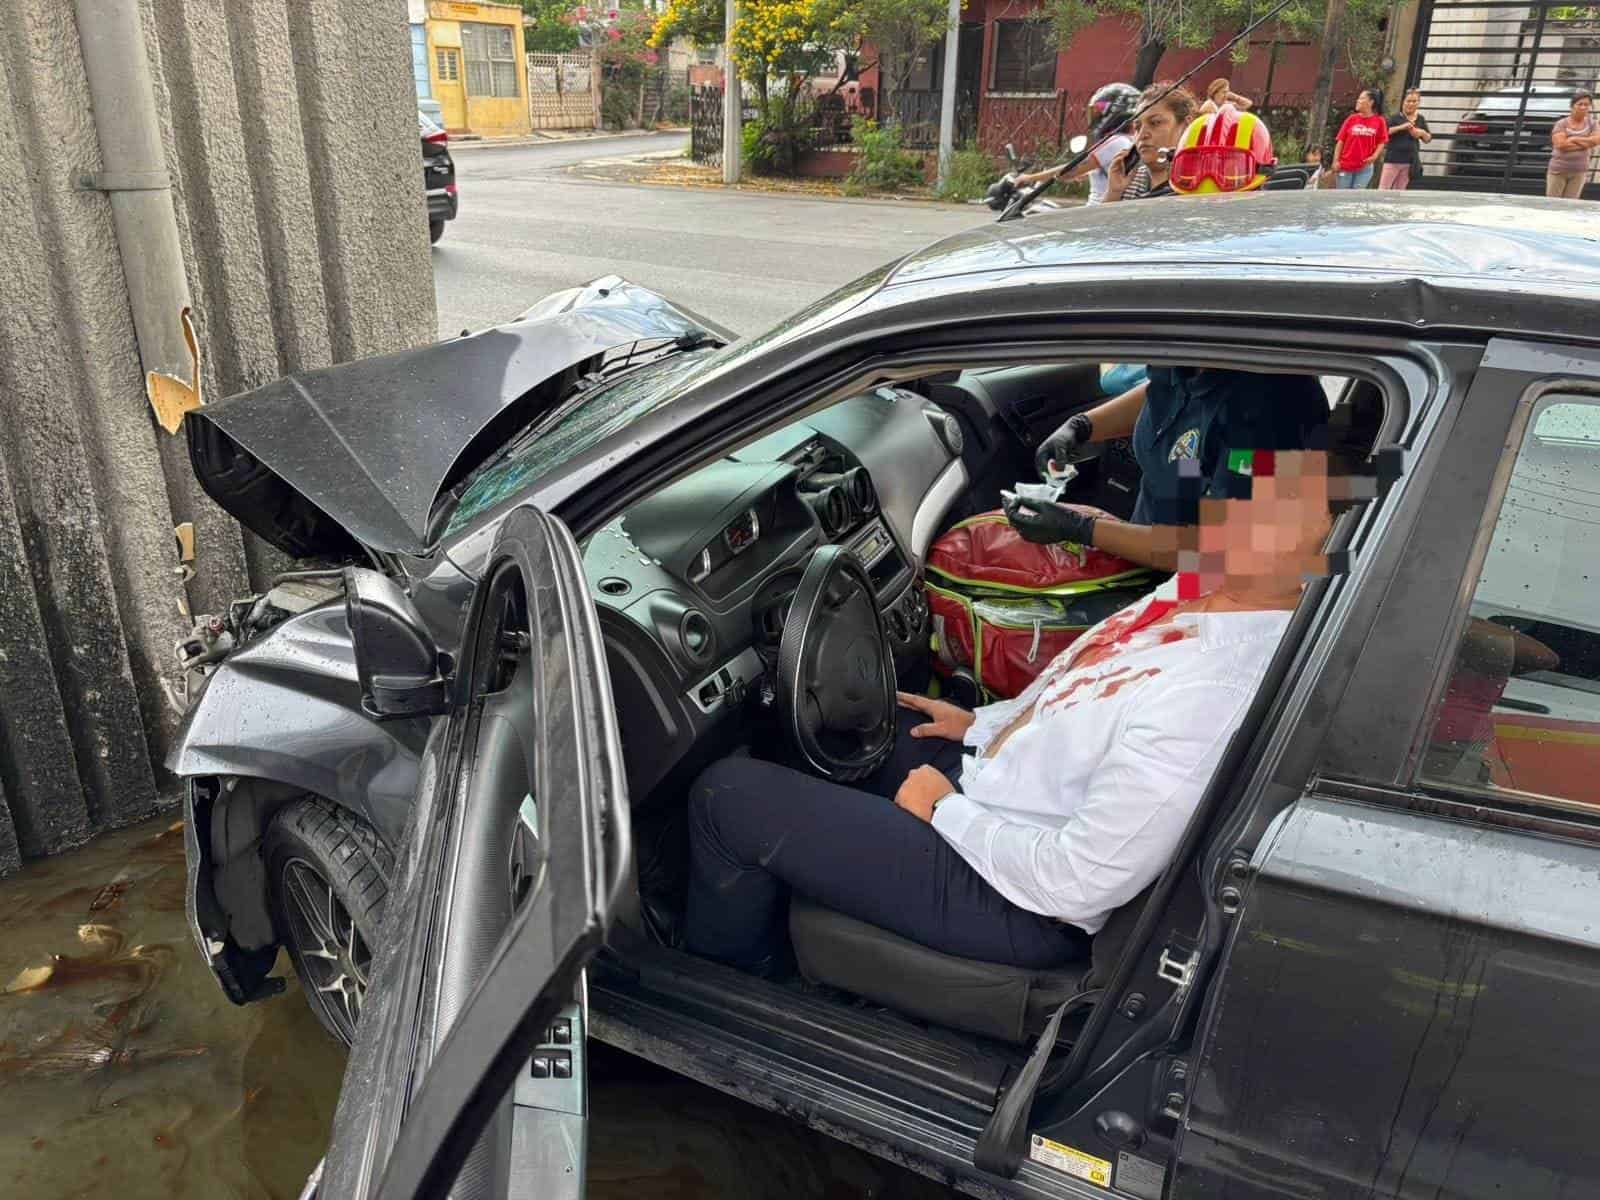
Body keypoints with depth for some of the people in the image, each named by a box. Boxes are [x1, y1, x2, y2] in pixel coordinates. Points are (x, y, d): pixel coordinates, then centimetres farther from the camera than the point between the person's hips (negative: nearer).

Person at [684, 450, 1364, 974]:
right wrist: (980, 723, 9)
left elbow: (1075, 885, -28)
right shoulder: (1203, 590, -5)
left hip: (1016, 907, -9)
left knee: (728, 794, -8)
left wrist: (945, 809, -15)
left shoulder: (1218, 692, -34)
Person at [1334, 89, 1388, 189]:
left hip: (1365, 167, -1)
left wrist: (1374, 156, -13)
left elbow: (1381, 142, 4)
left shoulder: (1379, 121, -1)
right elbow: (1340, 141, 2)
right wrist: (1336, 160, -6)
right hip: (1345, 166, 1)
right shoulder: (1351, 119, 2)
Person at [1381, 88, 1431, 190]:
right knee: (1383, 189, -8)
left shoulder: (1421, 119, 11)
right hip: (1393, 159, -4)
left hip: (1410, 162, 4)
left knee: (1399, 191, 9)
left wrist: (1423, 133, -4)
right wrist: (1401, 127, -21)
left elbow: (1428, 139, 17)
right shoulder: (1396, 117, -1)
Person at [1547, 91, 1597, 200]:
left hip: (1579, 171, 3)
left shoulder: (1591, 123, 6)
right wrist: (1585, 144, -11)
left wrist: (1575, 139, -13)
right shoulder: (1561, 124, -5)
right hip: (1559, 169, -3)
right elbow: (1560, 144, -18)